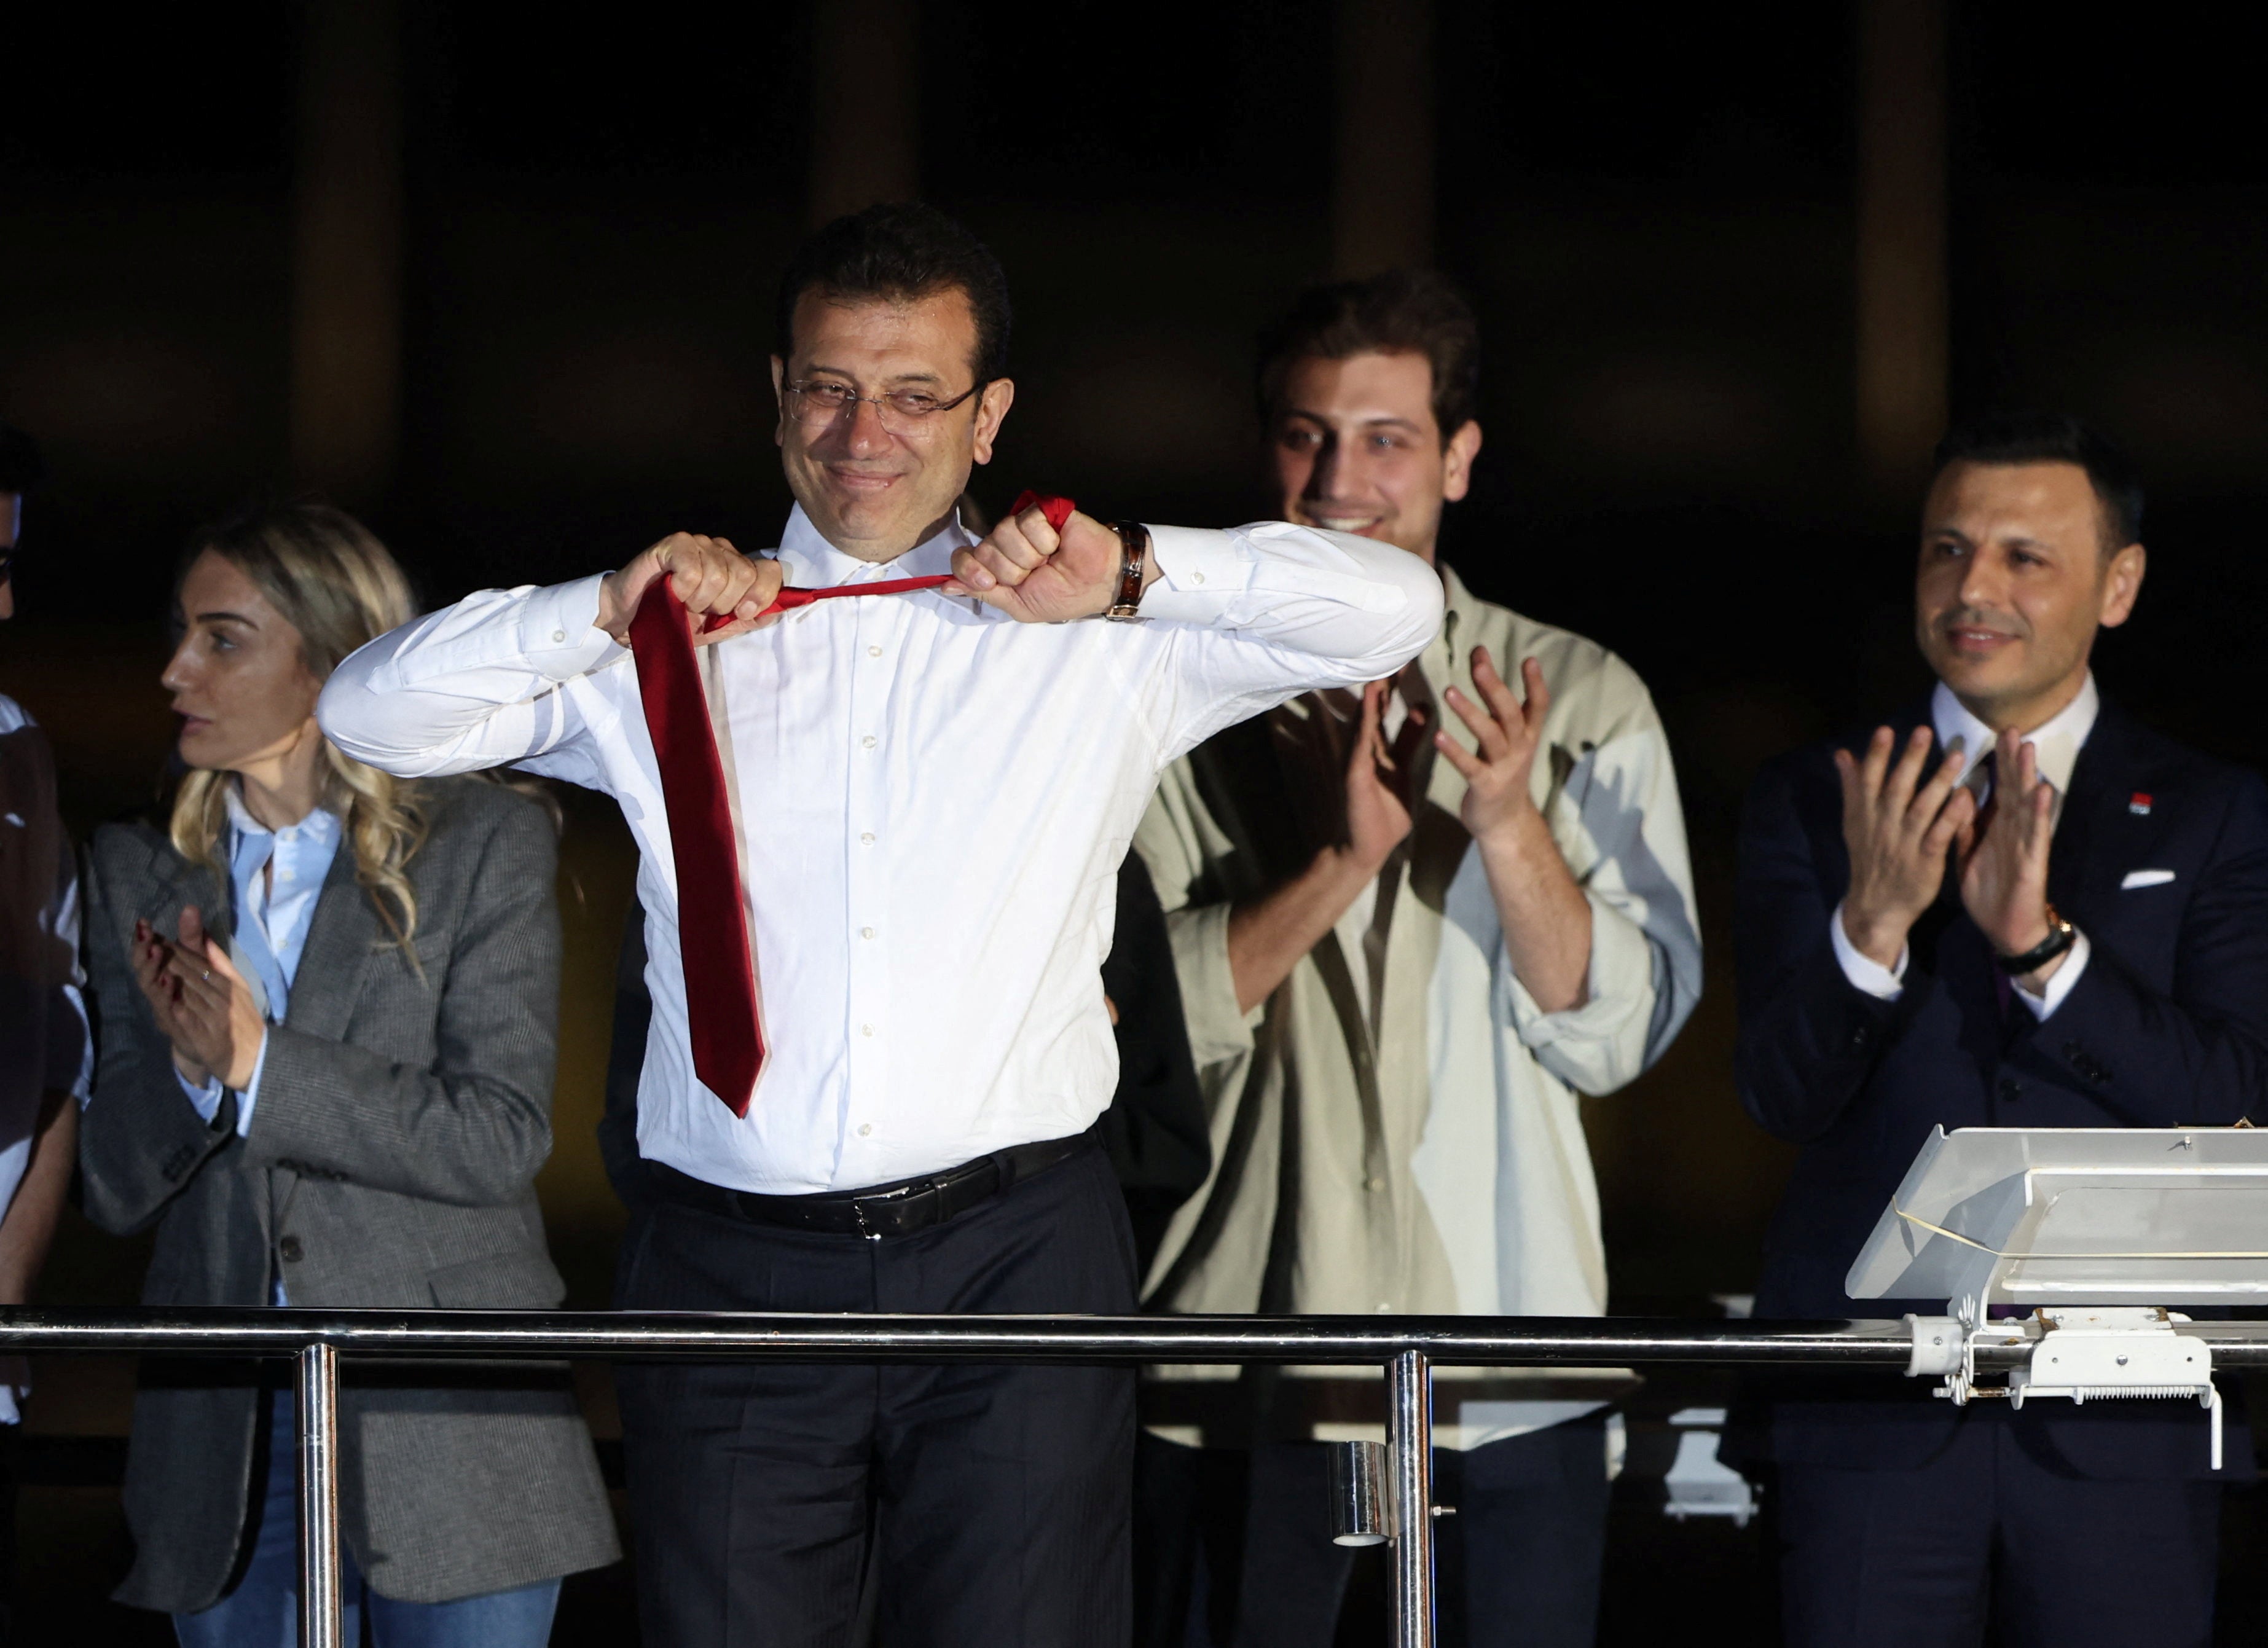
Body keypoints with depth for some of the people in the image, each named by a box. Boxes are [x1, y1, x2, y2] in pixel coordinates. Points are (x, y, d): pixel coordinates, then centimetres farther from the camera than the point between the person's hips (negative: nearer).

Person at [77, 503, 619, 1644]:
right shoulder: (139, 874, 11)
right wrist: (186, 1068, -15)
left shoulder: (483, 846, 0)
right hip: (223, 1442, 3)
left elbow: (500, 1139, -9)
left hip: (448, 1435, -3)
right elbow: (114, 1189, 7)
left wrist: (258, 1064, -17)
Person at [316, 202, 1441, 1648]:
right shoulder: (673, 655, 13)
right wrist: (602, 611, -5)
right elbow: (372, 714, 8)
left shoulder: (1102, 649, 11)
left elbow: (1397, 611, 4)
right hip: (735, 1270, 1)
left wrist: (1133, 568, -5)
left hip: (1014, 1257, -1)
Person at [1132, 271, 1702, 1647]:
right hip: (1240, 1363, 0)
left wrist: (1510, 827, -18)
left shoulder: (1583, 701, 5)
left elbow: (1617, 1037, -2)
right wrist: (1336, 866, -18)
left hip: (1510, 1360, 1)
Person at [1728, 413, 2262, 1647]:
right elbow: (1782, 1097, -2)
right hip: (1872, 1408, 0)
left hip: (2123, 1421, 0)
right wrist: (1872, 922, -20)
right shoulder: (1809, 803, 8)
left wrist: (2043, 944, -19)